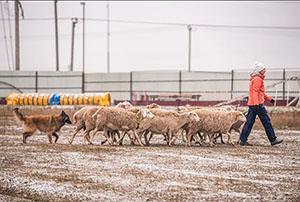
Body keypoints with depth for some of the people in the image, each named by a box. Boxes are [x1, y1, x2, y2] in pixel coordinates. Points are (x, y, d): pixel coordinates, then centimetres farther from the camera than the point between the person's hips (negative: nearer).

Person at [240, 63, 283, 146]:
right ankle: (273, 140, 2)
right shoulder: (257, 79, -11)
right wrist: (256, 104, -29)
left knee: (249, 121, 6)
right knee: (266, 121, -3)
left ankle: (243, 140, 1)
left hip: (251, 104, 10)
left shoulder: (254, 79, 21)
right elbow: (255, 92, -21)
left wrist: (269, 99, 35)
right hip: (258, 104, -10)